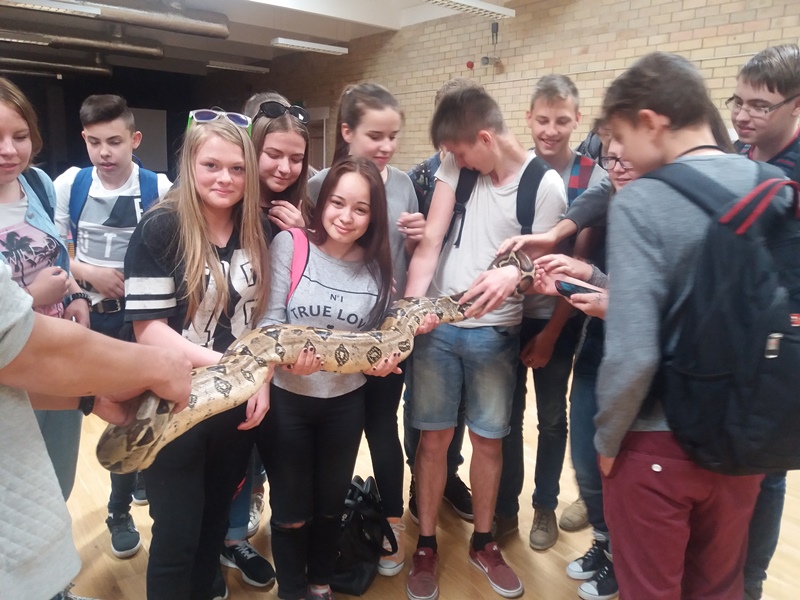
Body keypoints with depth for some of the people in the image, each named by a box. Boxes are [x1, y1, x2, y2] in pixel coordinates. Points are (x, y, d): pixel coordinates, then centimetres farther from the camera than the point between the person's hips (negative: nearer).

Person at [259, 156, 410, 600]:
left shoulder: (377, 265, -4)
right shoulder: (289, 244, -13)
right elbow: (269, 320, -13)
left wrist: (383, 359, -14)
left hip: (346, 401, 3)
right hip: (286, 398, -2)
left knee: (331, 504, 21)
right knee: (291, 510, 14)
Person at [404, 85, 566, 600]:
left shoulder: (547, 187, -8)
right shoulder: (457, 165, 0)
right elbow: (430, 241, -5)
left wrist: (513, 276, -31)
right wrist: (410, 302, -19)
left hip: (495, 332, -1)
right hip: (436, 324, 2)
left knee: (488, 439, 13)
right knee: (435, 438, 10)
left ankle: (483, 542, 35)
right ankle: (426, 545, 28)